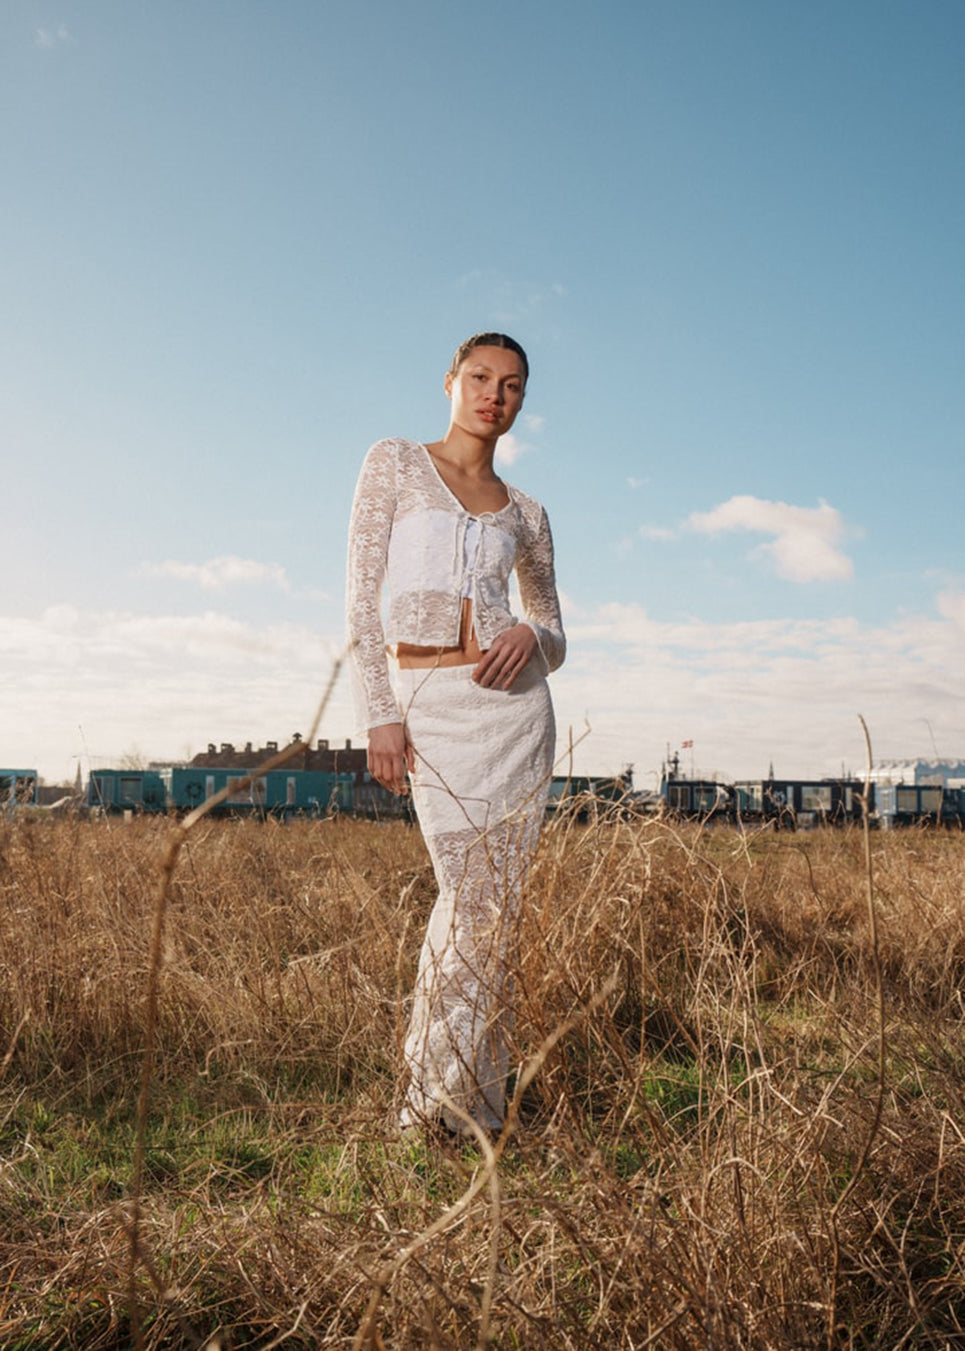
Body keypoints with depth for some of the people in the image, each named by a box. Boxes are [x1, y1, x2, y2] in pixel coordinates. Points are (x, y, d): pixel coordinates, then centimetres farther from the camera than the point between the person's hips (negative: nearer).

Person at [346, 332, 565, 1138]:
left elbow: (556, 639, 17)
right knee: (467, 897, -4)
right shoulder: (394, 463, 7)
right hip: (427, 702, -3)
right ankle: (438, 1096, 14)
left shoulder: (524, 513, 15)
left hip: (512, 697, 3)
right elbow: (362, 595, 0)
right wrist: (379, 715, -9)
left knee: (497, 901, 2)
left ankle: (465, 1103, 16)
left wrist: (532, 636, -9)